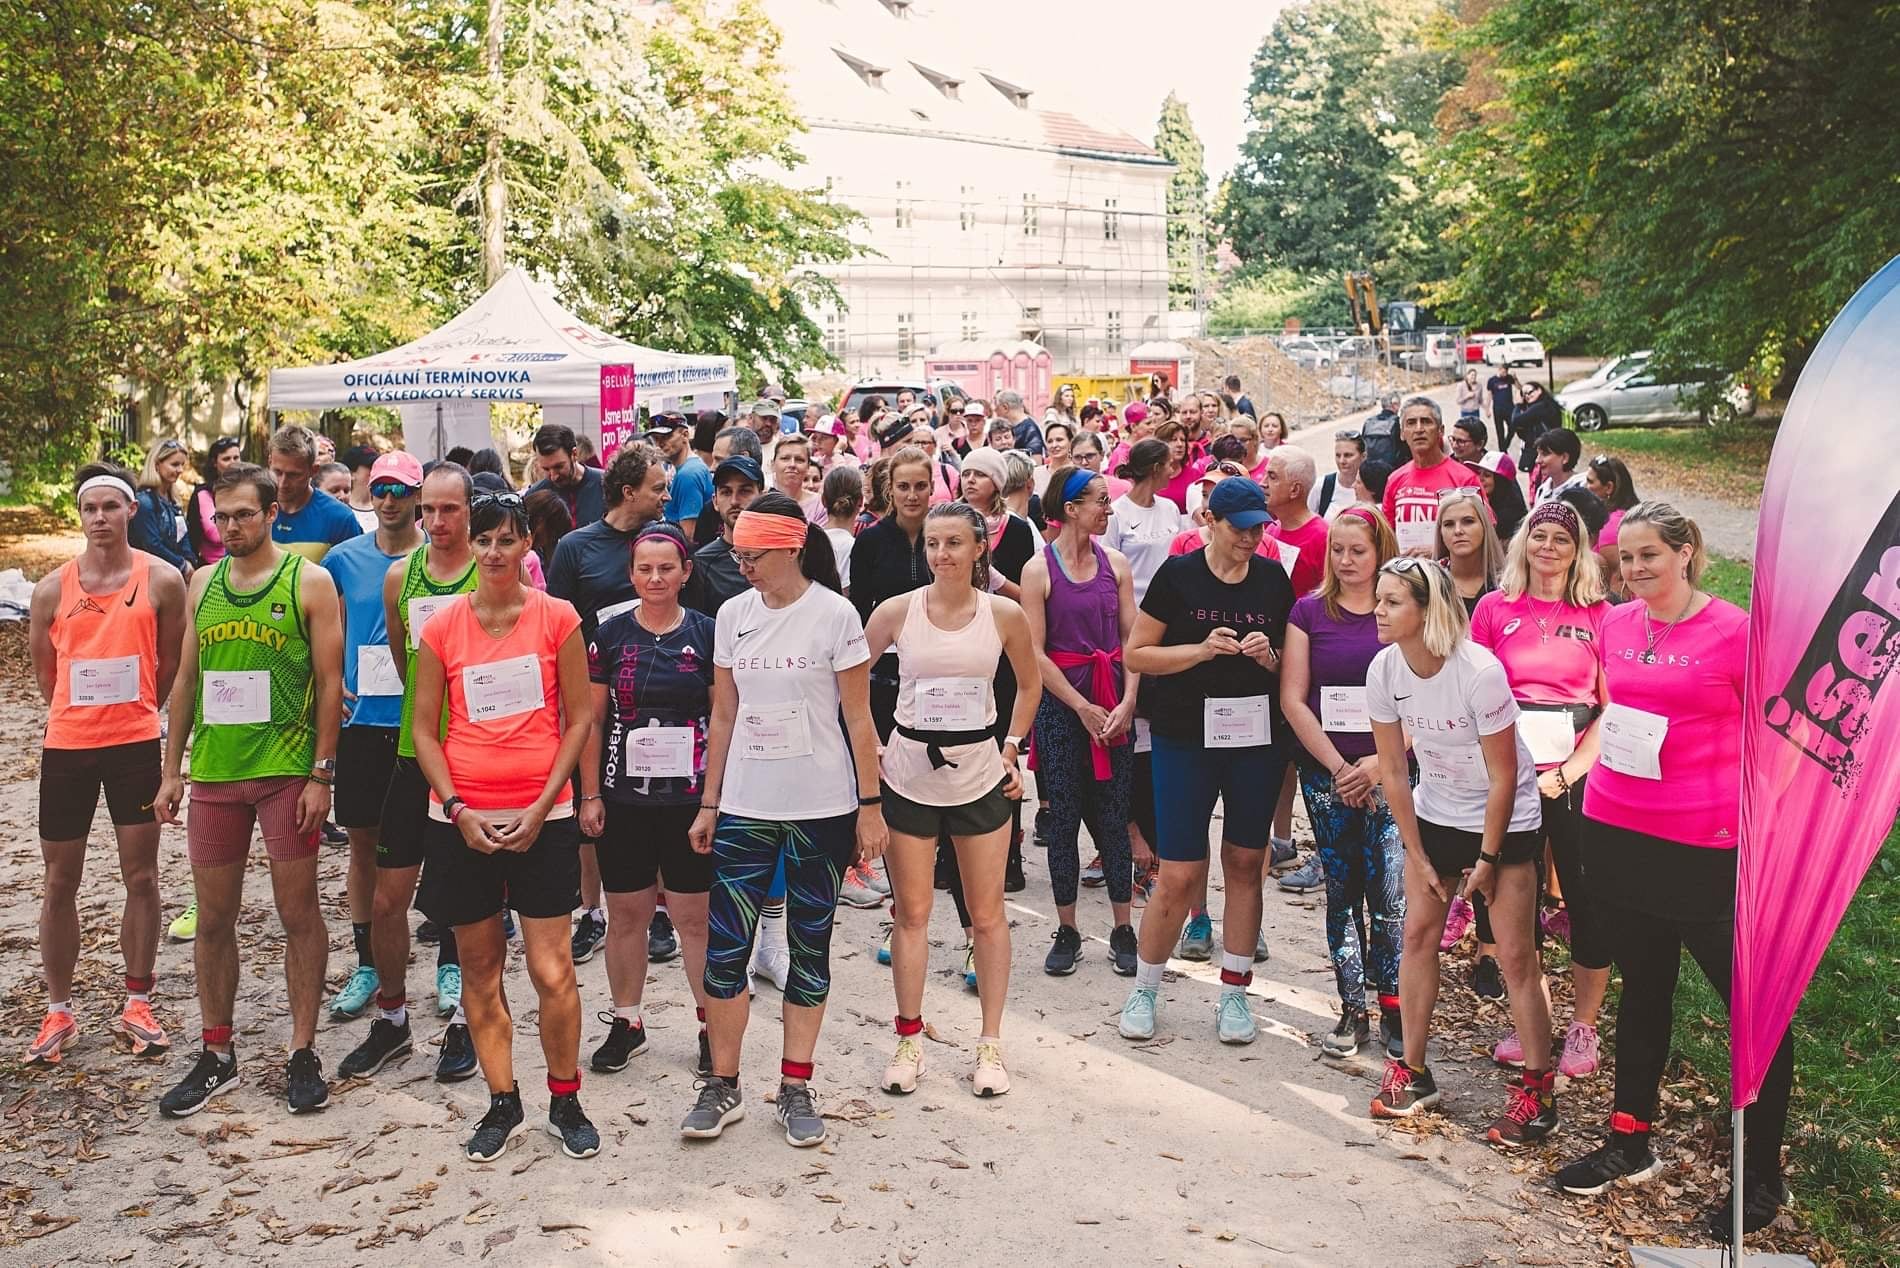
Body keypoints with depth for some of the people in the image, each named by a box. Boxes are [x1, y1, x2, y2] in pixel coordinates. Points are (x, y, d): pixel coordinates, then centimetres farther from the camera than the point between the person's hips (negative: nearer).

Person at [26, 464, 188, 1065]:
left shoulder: (161, 580, -4)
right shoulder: (53, 588, -1)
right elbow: (44, 674, 12)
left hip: (136, 745, -1)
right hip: (66, 748, 1)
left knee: (141, 877, 5)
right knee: (60, 884, 8)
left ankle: (136, 1007, 18)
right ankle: (58, 1012, 22)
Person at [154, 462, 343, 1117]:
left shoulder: (308, 581, -3)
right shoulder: (203, 583, 11)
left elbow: (330, 683, -5)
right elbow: (186, 679, 15)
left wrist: (321, 774, -10)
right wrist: (172, 770, 12)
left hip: (287, 771, -4)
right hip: (213, 772, 5)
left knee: (299, 913, 3)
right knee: (213, 918, 10)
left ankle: (303, 1053, 14)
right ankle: (216, 1055, 23)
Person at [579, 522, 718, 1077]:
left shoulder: (707, 634, 0)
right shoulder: (610, 634, 4)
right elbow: (592, 720, 6)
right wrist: (590, 795, 2)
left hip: (691, 799, -2)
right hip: (624, 798, 2)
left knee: (695, 917, 2)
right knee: (625, 913, 10)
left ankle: (713, 1025, 14)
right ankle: (626, 1022, 25)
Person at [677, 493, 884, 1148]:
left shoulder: (834, 615, -7)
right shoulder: (733, 614, 5)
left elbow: (858, 719, -4)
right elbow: (723, 716, 10)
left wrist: (870, 806, -6)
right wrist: (709, 804, 10)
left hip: (820, 810, -3)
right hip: (744, 809, 3)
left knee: (809, 948, 7)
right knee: (724, 949, 0)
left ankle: (795, 1088, 19)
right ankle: (722, 1085, 15)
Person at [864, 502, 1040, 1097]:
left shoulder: (1005, 615, -3)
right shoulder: (897, 610, -5)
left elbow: (1028, 685, 14)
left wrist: (1012, 747, 6)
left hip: (981, 774, 0)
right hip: (907, 774, 0)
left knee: (987, 914, 7)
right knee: (911, 912, 7)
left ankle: (990, 1043, 20)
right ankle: (909, 1039, 20)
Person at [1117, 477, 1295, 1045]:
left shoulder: (1274, 580, 6)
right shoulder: (1178, 574, -4)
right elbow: (1135, 655, -4)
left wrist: (1269, 656, -8)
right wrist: (1202, 649, -16)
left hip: (1258, 738, 3)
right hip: (1187, 739, -3)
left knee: (1246, 865, 10)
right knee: (1180, 876, -2)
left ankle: (1234, 993, 23)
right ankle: (1144, 989, 18)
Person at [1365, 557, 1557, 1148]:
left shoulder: (1480, 672, -29)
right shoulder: (1384, 670, -14)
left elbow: (1504, 778, -19)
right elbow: (1393, 772, -5)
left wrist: (1487, 859, -12)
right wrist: (1419, 858, -2)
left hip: (1504, 820, -5)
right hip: (1433, 815, 5)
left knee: (1515, 954, -4)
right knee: (1418, 934, 4)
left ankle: (1539, 1092, 9)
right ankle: (1413, 1071, 18)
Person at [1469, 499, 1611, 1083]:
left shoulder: (1598, 614, 0)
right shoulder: (1495, 608, 4)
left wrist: (1567, 771, -12)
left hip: (1576, 777, -2)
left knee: (1586, 898, 3)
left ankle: (1583, 1028, 18)